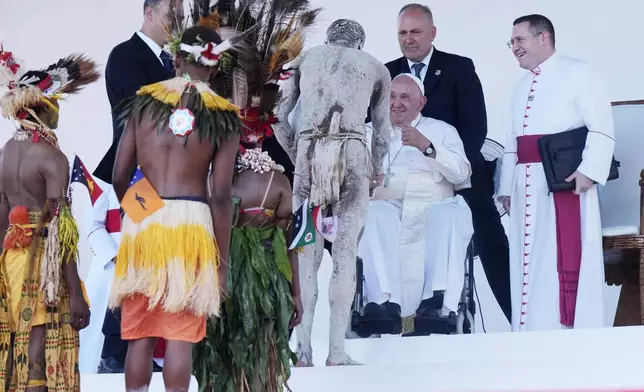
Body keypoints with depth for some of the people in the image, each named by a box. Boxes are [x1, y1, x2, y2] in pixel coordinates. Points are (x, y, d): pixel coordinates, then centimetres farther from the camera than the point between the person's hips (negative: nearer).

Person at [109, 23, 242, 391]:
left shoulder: (145, 102, 6)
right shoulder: (223, 117, -1)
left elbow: (119, 177, 7)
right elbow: (221, 195, -5)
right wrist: (221, 262, 1)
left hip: (142, 223, 2)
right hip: (191, 223, -2)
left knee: (140, 333, 8)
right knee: (181, 335, 0)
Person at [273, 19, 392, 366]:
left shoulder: (303, 60, 24)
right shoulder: (376, 68, 23)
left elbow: (277, 116, 13)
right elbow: (383, 133, 23)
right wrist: (372, 171, 36)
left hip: (308, 151, 1)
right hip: (352, 151, -1)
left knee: (307, 252, 6)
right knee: (345, 253, 0)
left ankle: (303, 349, 0)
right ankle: (337, 351, -4)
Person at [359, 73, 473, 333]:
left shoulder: (442, 131, 22)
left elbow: (461, 173, 4)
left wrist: (428, 147, -10)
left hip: (434, 207, -1)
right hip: (390, 208, 1)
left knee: (450, 213, -35)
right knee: (375, 214, -34)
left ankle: (439, 303, -45)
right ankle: (386, 301, -45)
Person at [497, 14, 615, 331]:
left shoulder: (576, 72, -1)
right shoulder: (521, 86, 22)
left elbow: (601, 127, -9)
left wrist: (589, 170, -20)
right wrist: (507, 186, 16)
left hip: (565, 182, -7)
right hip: (526, 185, 7)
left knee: (568, 259, -10)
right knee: (530, 264, 5)